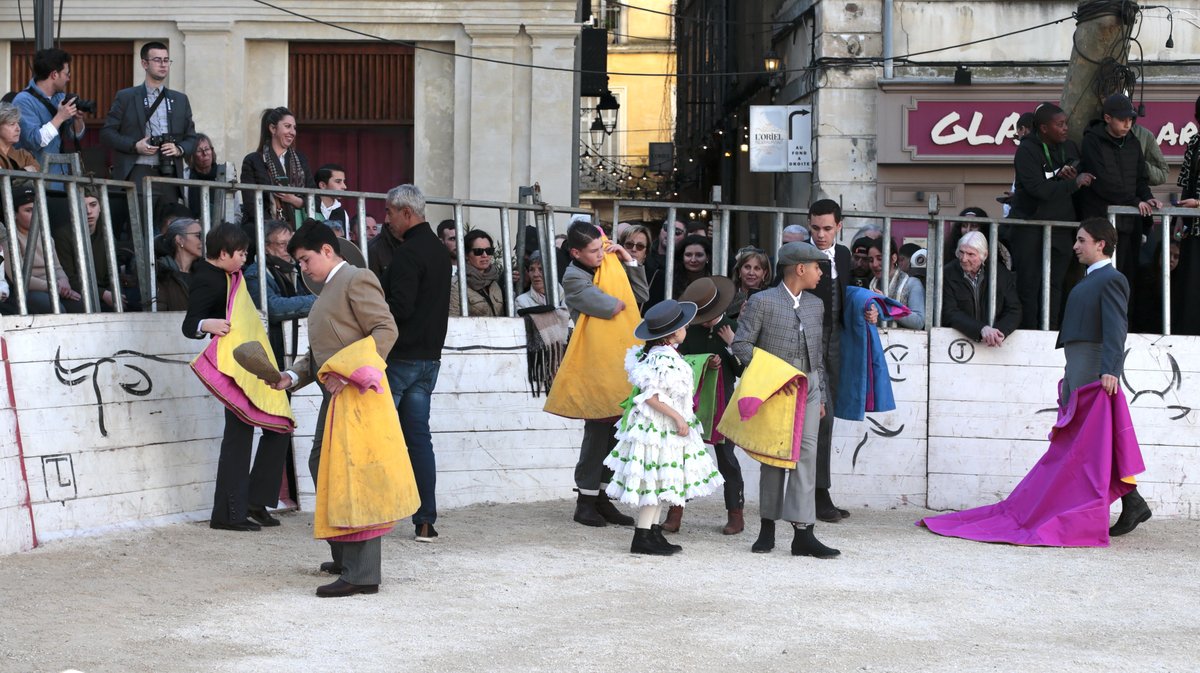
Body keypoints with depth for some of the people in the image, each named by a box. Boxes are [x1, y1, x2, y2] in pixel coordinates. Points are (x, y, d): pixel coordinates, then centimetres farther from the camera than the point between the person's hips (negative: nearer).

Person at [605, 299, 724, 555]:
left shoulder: (663, 354, 10)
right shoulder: (664, 359, -21)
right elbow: (650, 396, -24)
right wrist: (678, 418, -20)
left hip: (666, 428, 10)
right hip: (659, 428, -10)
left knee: (660, 482, 13)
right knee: (656, 481, -6)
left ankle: (653, 532, 18)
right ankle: (642, 537, -4)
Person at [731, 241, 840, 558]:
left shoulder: (815, 305, 13)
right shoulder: (762, 302, -5)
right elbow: (741, 344, -8)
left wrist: (821, 396, 16)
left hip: (808, 388, 4)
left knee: (806, 452, -8)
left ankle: (803, 532, -11)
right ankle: (768, 526, 16)